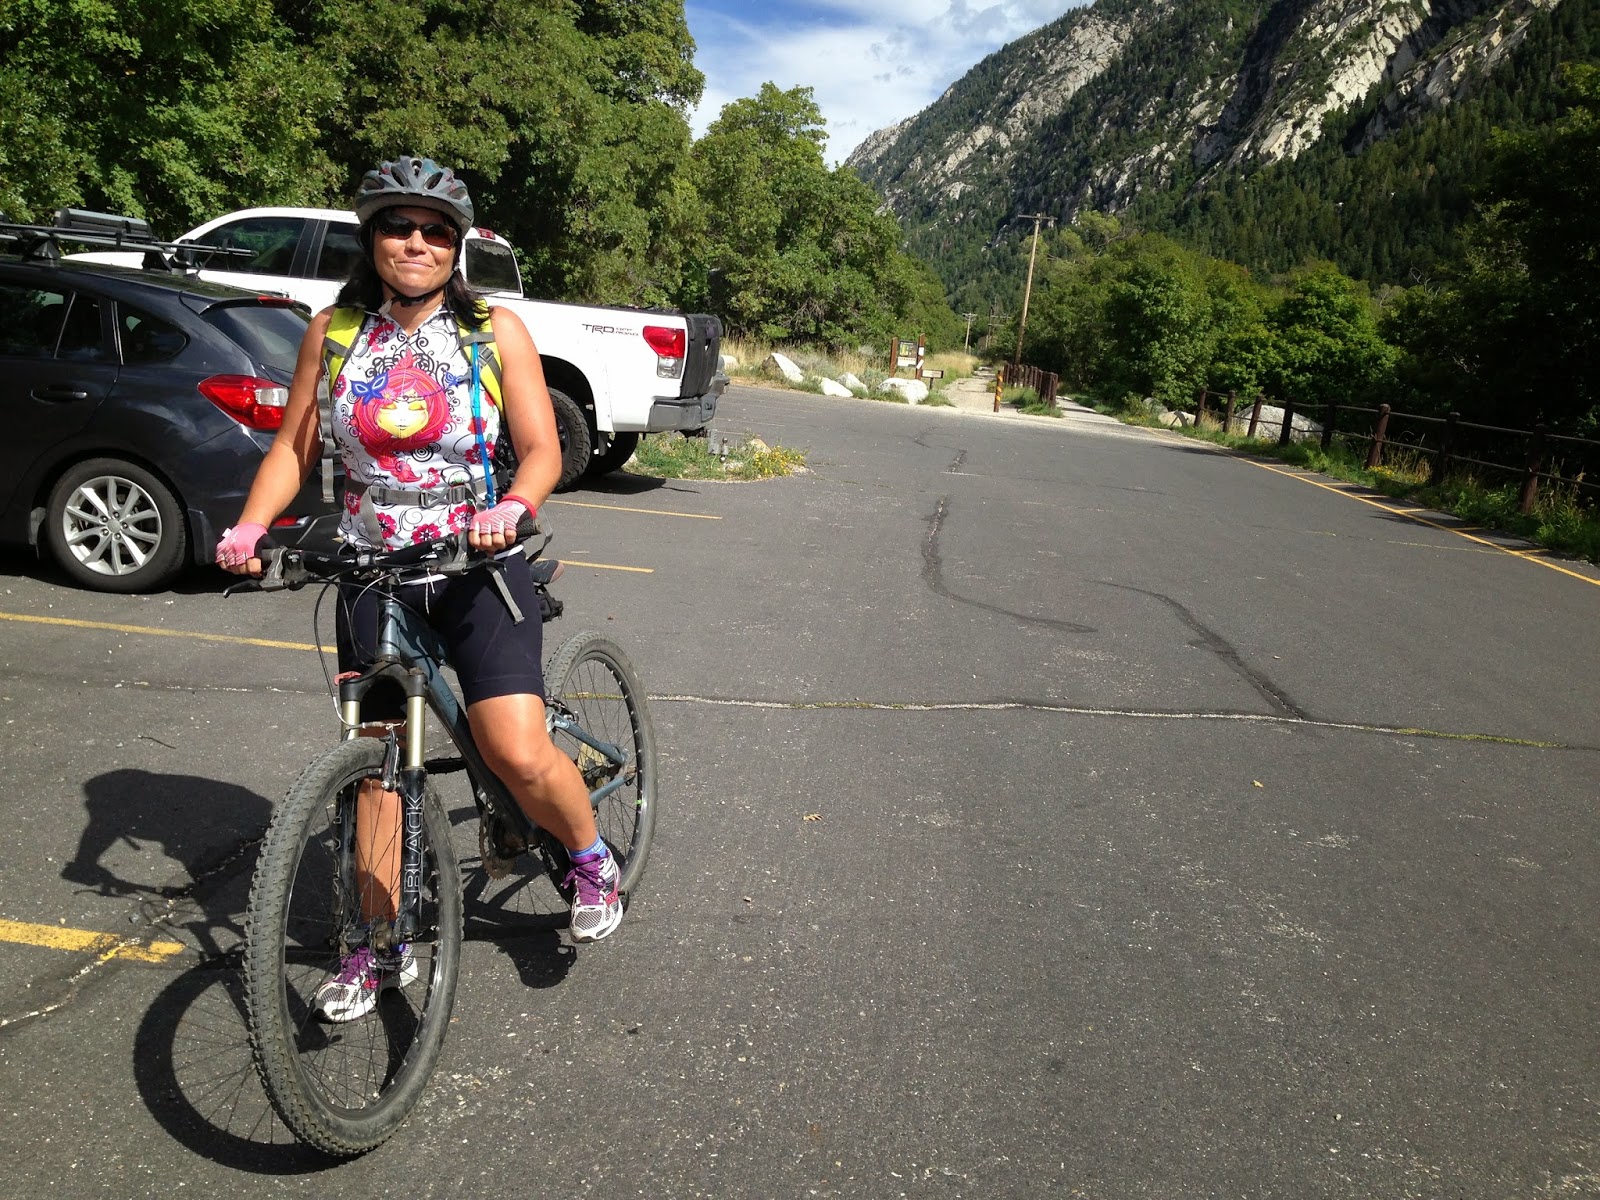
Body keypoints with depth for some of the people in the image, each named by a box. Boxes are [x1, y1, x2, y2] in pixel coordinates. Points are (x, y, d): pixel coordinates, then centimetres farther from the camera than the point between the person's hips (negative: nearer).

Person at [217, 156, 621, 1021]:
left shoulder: (496, 331, -2)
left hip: (475, 566, -3)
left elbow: (542, 449, -6)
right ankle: (381, 947, 23)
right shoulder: (333, 332, 5)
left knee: (518, 755, -16)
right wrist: (249, 527, -7)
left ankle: (591, 859, 15)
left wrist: (513, 508, -26)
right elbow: (293, 448, 9)